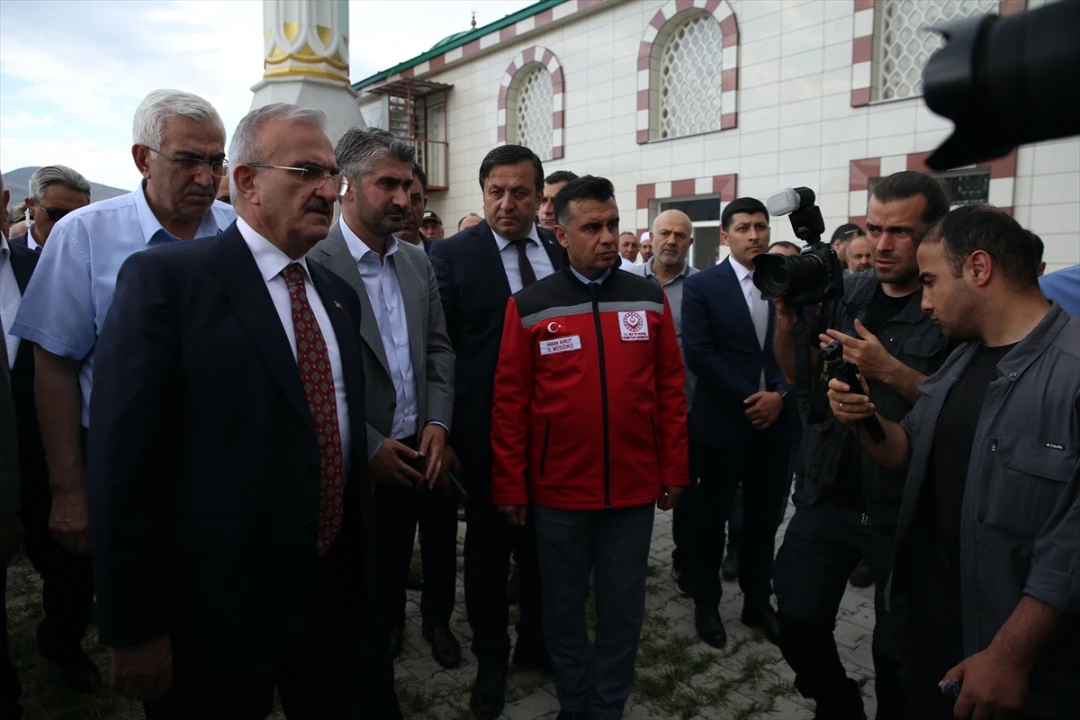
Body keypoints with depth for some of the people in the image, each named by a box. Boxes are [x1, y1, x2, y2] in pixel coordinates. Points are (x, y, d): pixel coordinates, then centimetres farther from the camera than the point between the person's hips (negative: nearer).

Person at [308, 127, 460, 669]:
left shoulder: (418, 262, 6)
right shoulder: (315, 264, -14)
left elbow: (439, 349, 7)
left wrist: (438, 424, -5)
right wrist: (371, 445, -15)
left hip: (428, 449, 5)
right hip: (368, 461, -4)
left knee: (439, 548, 19)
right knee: (382, 563, 16)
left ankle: (438, 619, 44)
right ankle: (388, 626, 43)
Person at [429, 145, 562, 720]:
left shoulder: (564, 252, 2)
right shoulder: (453, 255, -9)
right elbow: (439, 346, -11)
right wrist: (445, 429, -15)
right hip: (488, 431, -3)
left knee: (543, 543, 19)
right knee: (488, 550, 14)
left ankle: (537, 643, 43)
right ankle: (490, 661, 35)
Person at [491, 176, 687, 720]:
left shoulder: (650, 298, 0)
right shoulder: (529, 306, -6)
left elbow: (670, 389, 4)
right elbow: (509, 401, -4)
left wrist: (674, 471, 3)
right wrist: (510, 486, -4)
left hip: (634, 490, 1)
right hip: (557, 492, -1)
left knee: (622, 610, 15)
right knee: (563, 607, 17)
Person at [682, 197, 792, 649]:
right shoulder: (701, 286, -5)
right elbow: (698, 354, -13)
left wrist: (779, 394, -10)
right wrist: (746, 400, -14)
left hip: (774, 421, 4)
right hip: (721, 423, -3)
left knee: (763, 520, 14)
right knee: (711, 520, 10)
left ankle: (758, 603, 31)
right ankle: (706, 606, 26)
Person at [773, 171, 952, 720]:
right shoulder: (841, 292, 3)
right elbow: (799, 377, 6)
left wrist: (889, 370, -25)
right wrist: (787, 315, -9)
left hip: (905, 510, -4)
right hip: (827, 496, 4)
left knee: (899, 652, 11)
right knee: (798, 621, 12)